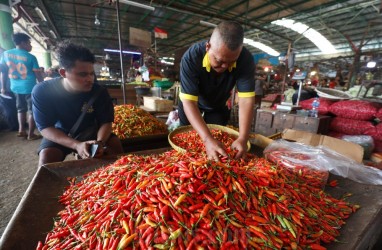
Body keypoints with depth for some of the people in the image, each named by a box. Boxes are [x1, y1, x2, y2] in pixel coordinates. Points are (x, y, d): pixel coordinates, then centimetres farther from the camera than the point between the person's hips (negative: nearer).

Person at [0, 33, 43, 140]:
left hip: (16, 87, 6)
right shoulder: (31, 57, -10)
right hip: (30, 88, -5)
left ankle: (21, 130, 19)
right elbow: (38, 75, -11)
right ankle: (31, 134, 3)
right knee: (32, 111, 1)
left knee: (21, 109, 20)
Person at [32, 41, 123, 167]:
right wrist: (76, 145, -39)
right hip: (59, 135, -1)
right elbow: (45, 127, -22)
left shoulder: (100, 92, -21)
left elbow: (106, 122, -18)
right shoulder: (42, 92, -22)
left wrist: (100, 142, -40)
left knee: (115, 143, -18)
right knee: (46, 156, -27)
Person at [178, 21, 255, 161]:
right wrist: (207, 139, -50)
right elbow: (189, 102, -40)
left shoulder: (246, 60, -29)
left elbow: (246, 100, -30)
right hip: (191, 103, -1)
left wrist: (243, 138, -42)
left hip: (218, 105, 2)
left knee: (217, 136, 16)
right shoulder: (191, 57, -36)